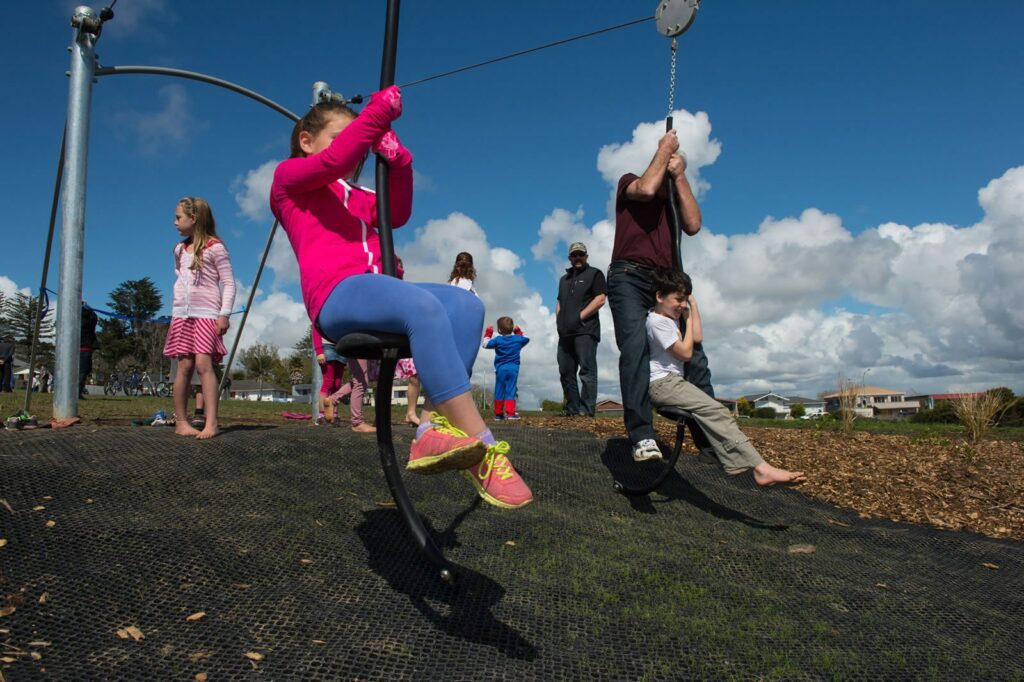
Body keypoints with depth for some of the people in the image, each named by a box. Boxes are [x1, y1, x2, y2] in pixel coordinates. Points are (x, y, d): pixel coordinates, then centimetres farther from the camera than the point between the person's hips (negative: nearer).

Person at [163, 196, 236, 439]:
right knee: (184, 366, 1)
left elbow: (229, 283, -5)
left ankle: (211, 422, -19)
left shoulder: (214, 247, -2)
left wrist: (224, 314, -12)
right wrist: (176, 306, 19)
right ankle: (180, 421, 5)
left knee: (203, 364, -16)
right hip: (182, 314, 5)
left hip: (207, 314, -5)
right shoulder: (180, 249, 17)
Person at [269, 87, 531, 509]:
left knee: (466, 305, -17)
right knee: (423, 306, -35)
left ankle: (434, 428, -31)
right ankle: (482, 450, -38)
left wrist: (398, 162, 13)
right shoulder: (289, 175, 15)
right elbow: (335, 160, -6)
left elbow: (398, 214, 25)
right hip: (335, 295, -8)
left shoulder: (356, 196, 38)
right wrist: (380, 111, -5)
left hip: (372, 292, 8)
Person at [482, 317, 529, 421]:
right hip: (513, 368, 1)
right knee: (510, 391, 0)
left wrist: (488, 333, 17)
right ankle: (510, 413, -8)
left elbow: (486, 344, 5)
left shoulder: (497, 340, -4)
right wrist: (518, 331, 31)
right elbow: (526, 338, 24)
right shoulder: (518, 339, 3)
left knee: (499, 391, 5)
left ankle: (498, 413, 8)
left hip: (501, 369, -1)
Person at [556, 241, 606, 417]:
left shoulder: (594, 274, 5)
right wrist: (558, 319, 7)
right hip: (566, 332, 7)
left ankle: (587, 410, -11)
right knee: (566, 372, 6)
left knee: (587, 371, -9)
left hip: (585, 331, -7)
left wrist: (579, 317, -12)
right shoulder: (564, 279, 25)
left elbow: (600, 299, -7)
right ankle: (572, 409, 11)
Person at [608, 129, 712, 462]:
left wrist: (679, 177, 7)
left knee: (693, 351, -8)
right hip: (629, 277, -5)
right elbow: (647, 189, -9)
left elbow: (693, 225, 6)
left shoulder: (674, 195, 26)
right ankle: (642, 436, -30)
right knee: (635, 347, -24)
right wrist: (664, 148, 6)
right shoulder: (629, 182, 16)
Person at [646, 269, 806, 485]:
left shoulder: (671, 318, 18)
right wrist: (687, 319, 0)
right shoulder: (657, 322, -12)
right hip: (662, 383, -11)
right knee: (714, 411, -23)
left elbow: (697, 337, 12)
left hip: (673, 381, 11)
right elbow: (685, 353, -11)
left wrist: (693, 304, 9)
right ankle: (760, 468, -29)